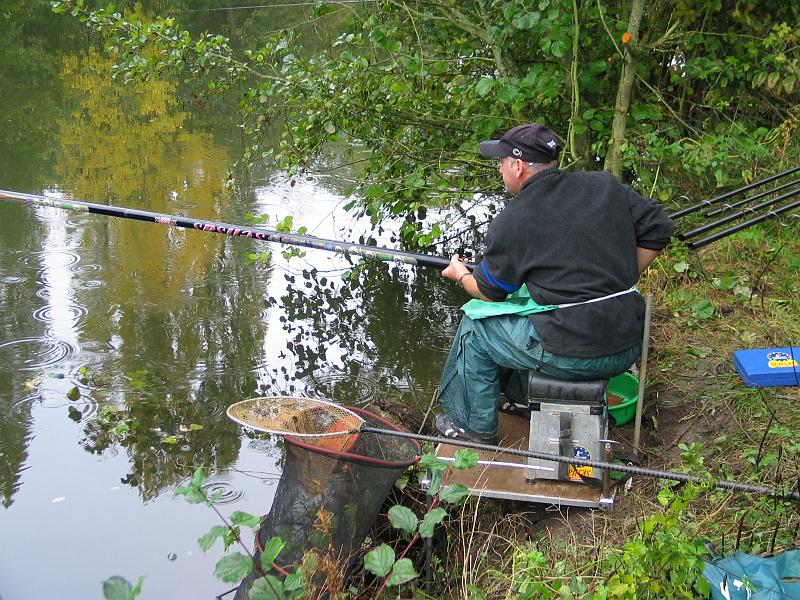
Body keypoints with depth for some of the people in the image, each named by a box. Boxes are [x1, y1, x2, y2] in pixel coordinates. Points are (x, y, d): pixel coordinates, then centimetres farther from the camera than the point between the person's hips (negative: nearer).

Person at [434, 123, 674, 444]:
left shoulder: (510, 222, -8)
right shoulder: (604, 185, 5)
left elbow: (489, 292, 5)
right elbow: (658, 228, 11)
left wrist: (461, 276, 27)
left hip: (572, 354, -7)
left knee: (475, 323, 16)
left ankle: (474, 425, 29)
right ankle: (521, 395, 46)